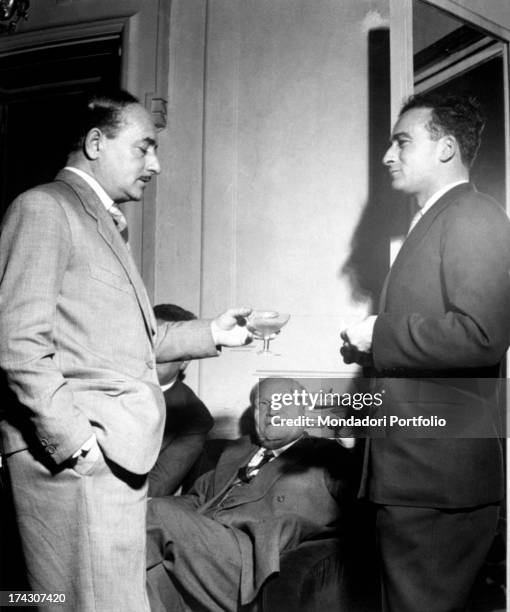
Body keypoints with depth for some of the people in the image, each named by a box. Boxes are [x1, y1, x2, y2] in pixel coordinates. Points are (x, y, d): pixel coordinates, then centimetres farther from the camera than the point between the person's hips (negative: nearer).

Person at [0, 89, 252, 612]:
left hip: (116, 451, 9)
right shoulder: (44, 208, -7)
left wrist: (211, 333, 14)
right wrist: (77, 441, -18)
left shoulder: (103, 221, 21)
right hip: (76, 459, -9)